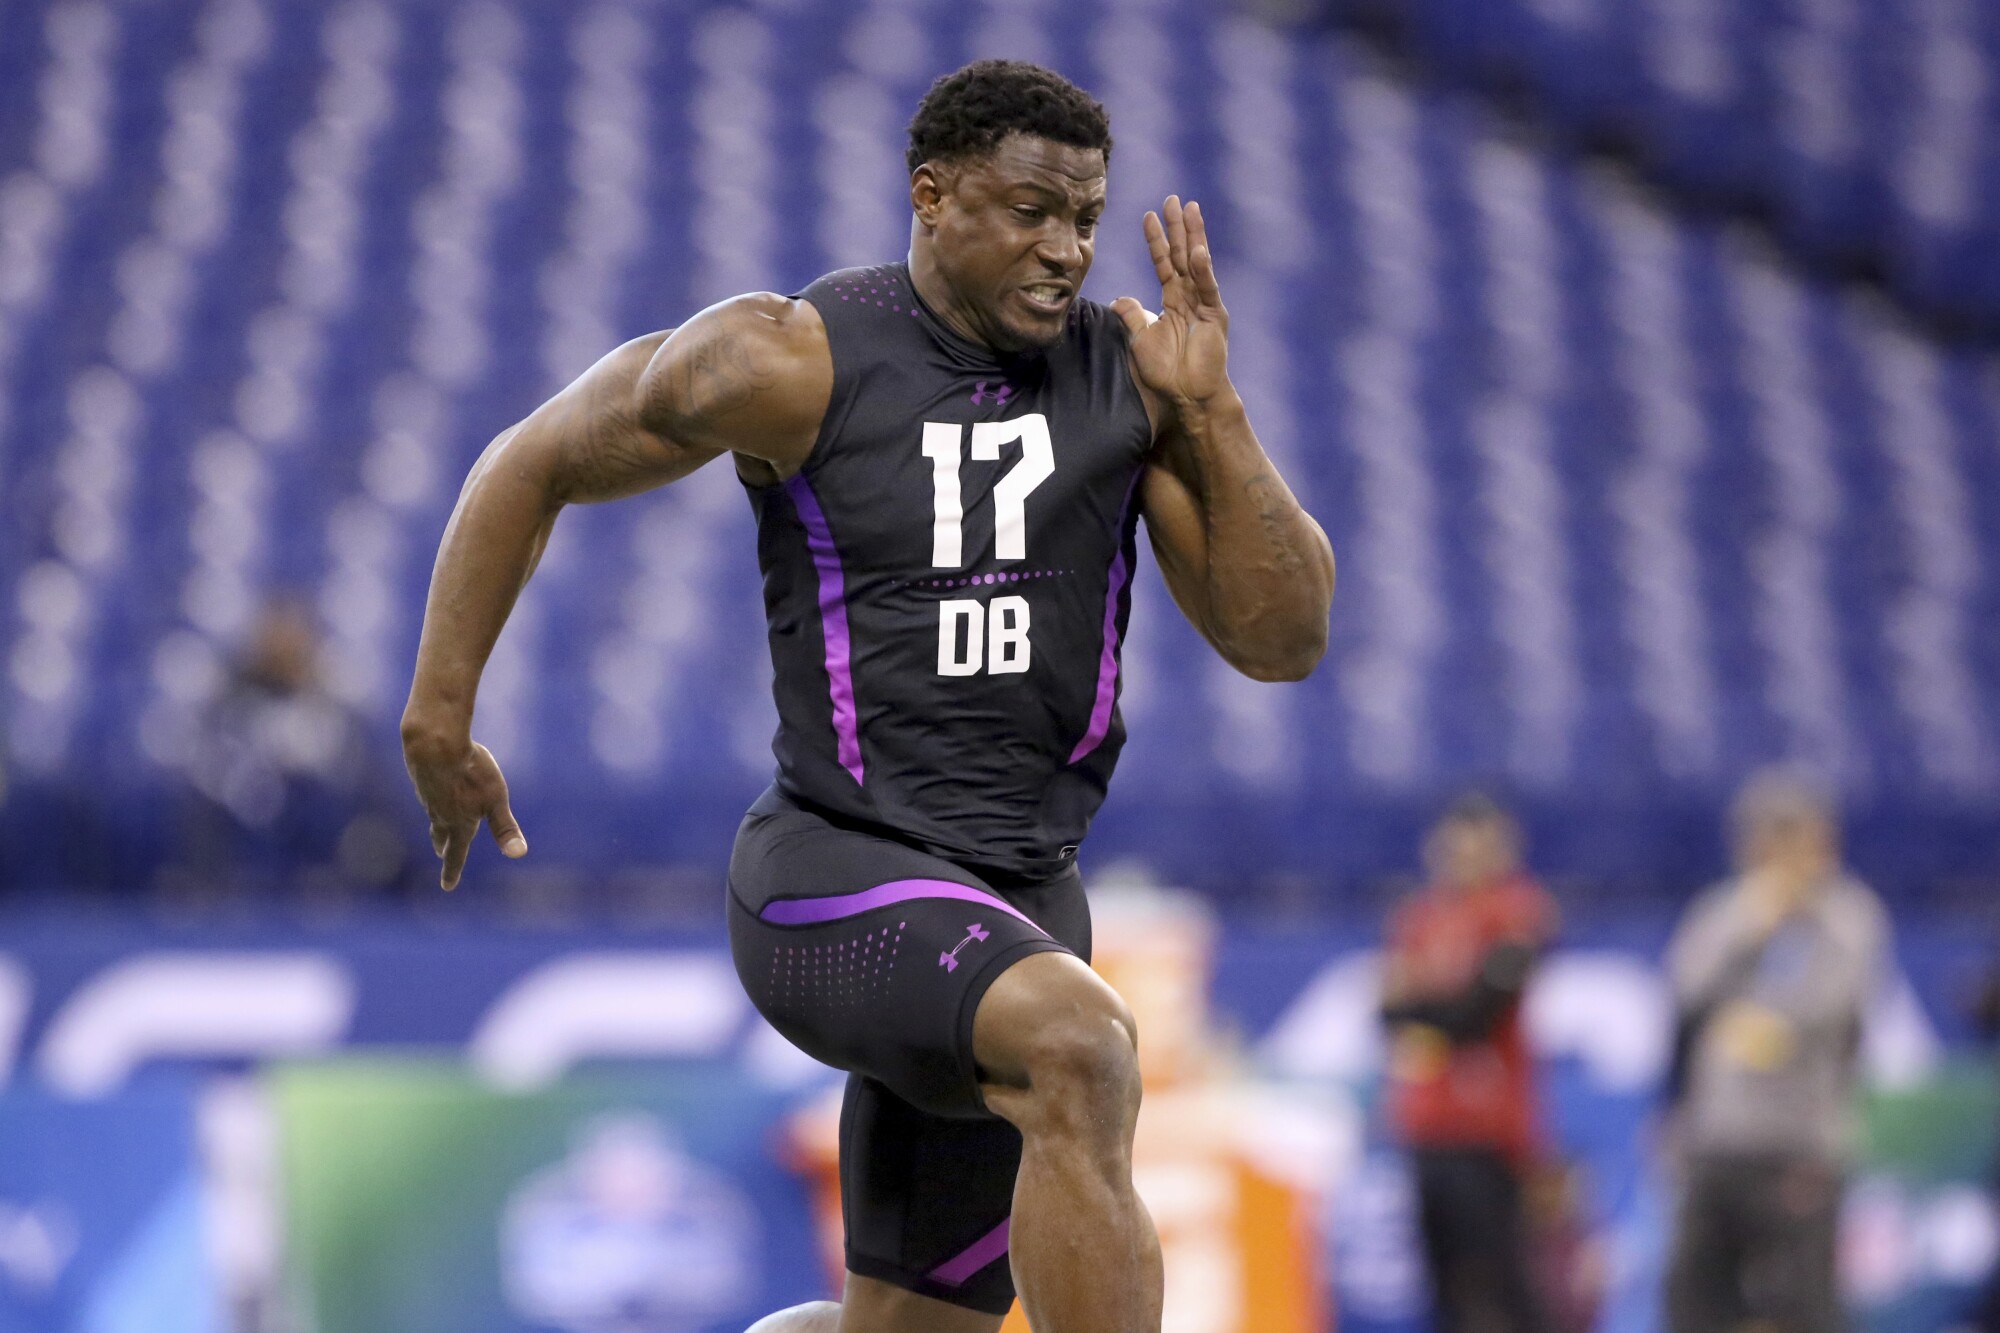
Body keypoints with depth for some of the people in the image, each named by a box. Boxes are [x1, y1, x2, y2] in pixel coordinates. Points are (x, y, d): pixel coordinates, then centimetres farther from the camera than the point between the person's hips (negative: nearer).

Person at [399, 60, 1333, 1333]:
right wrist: (440, 712, 3)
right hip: (836, 882, -6)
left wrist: (1209, 409, -13)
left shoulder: (1133, 369, 2)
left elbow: (1286, 640, -1)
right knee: (1085, 1050, -35)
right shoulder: (795, 362, -9)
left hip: (1017, 895, 6)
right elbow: (535, 464, 4)